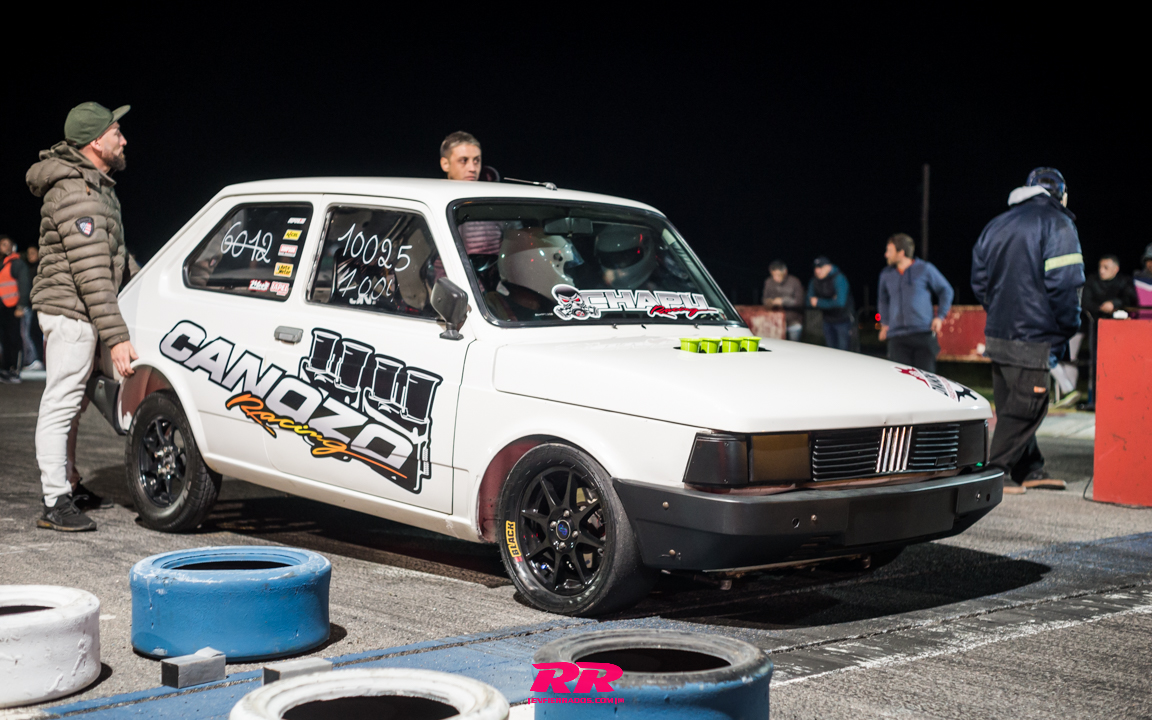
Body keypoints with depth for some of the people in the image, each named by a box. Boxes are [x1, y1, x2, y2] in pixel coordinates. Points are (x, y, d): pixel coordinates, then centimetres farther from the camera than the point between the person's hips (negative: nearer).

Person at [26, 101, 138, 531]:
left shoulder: (93, 184, 14)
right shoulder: (76, 194, -20)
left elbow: (109, 259, 27)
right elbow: (91, 274, -25)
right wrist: (116, 336, -27)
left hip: (74, 313, 10)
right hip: (70, 311, -10)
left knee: (70, 403, 17)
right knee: (60, 404, -8)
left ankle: (69, 485, 28)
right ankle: (55, 504, -7)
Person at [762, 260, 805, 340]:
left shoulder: (794, 282, -9)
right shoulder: (769, 282, 1)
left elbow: (800, 301, -11)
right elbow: (765, 299, 11)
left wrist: (783, 301, -22)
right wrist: (769, 302, -13)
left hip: (793, 322, -3)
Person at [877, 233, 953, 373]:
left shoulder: (925, 269, 4)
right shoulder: (886, 275, 15)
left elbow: (946, 291, 13)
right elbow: (882, 300, 32)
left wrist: (940, 316, 3)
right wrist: (884, 323, 21)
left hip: (924, 334, -3)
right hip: (896, 338, 3)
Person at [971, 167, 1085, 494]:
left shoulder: (996, 225, 15)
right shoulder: (1057, 225, -7)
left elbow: (979, 281, 16)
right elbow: (1064, 285, -16)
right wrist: (1066, 332, -6)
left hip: (997, 333, 8)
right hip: (1032, 339, -8)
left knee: (1013, 405, 14)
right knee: (1025, 409, 0)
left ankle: (1029, 470, 22)